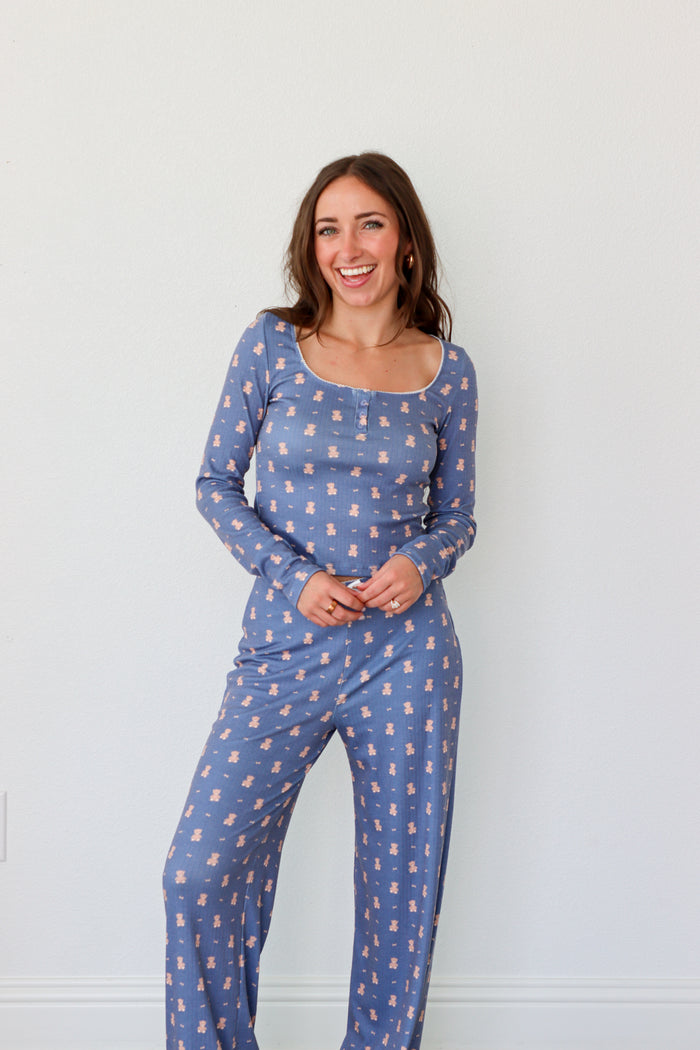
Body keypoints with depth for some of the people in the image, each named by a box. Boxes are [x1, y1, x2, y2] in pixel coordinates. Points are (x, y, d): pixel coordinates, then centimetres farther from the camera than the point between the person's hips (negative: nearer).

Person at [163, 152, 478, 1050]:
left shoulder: (446, 369, 4)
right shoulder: (273, 345, 0)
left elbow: (456, 515, 11)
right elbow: (216, 483, 4)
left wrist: (421, 563, -11)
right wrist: (294, 575, -10)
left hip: (409, 650, 1)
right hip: (286, 643, 0)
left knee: (403, 876, 9)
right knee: (201, 869, -6)